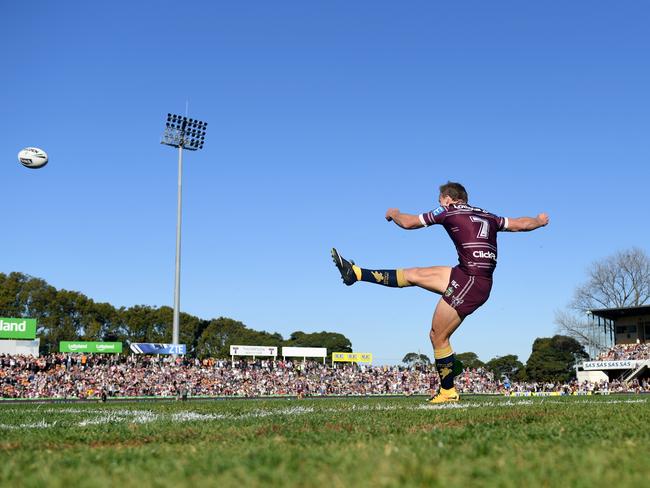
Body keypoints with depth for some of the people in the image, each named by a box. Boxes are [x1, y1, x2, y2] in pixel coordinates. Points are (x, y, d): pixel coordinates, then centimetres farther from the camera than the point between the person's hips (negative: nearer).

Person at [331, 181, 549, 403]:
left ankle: (448, 392, 14)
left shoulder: (448, 210, 0)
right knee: (413, 275, 11)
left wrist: (394, 214, 30)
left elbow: (408, 222, 9)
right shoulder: (487, 216, 16)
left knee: (438, 336, 3)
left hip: (471, 281, -8)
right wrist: (540, 220, 44)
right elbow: (522, 224, 23)